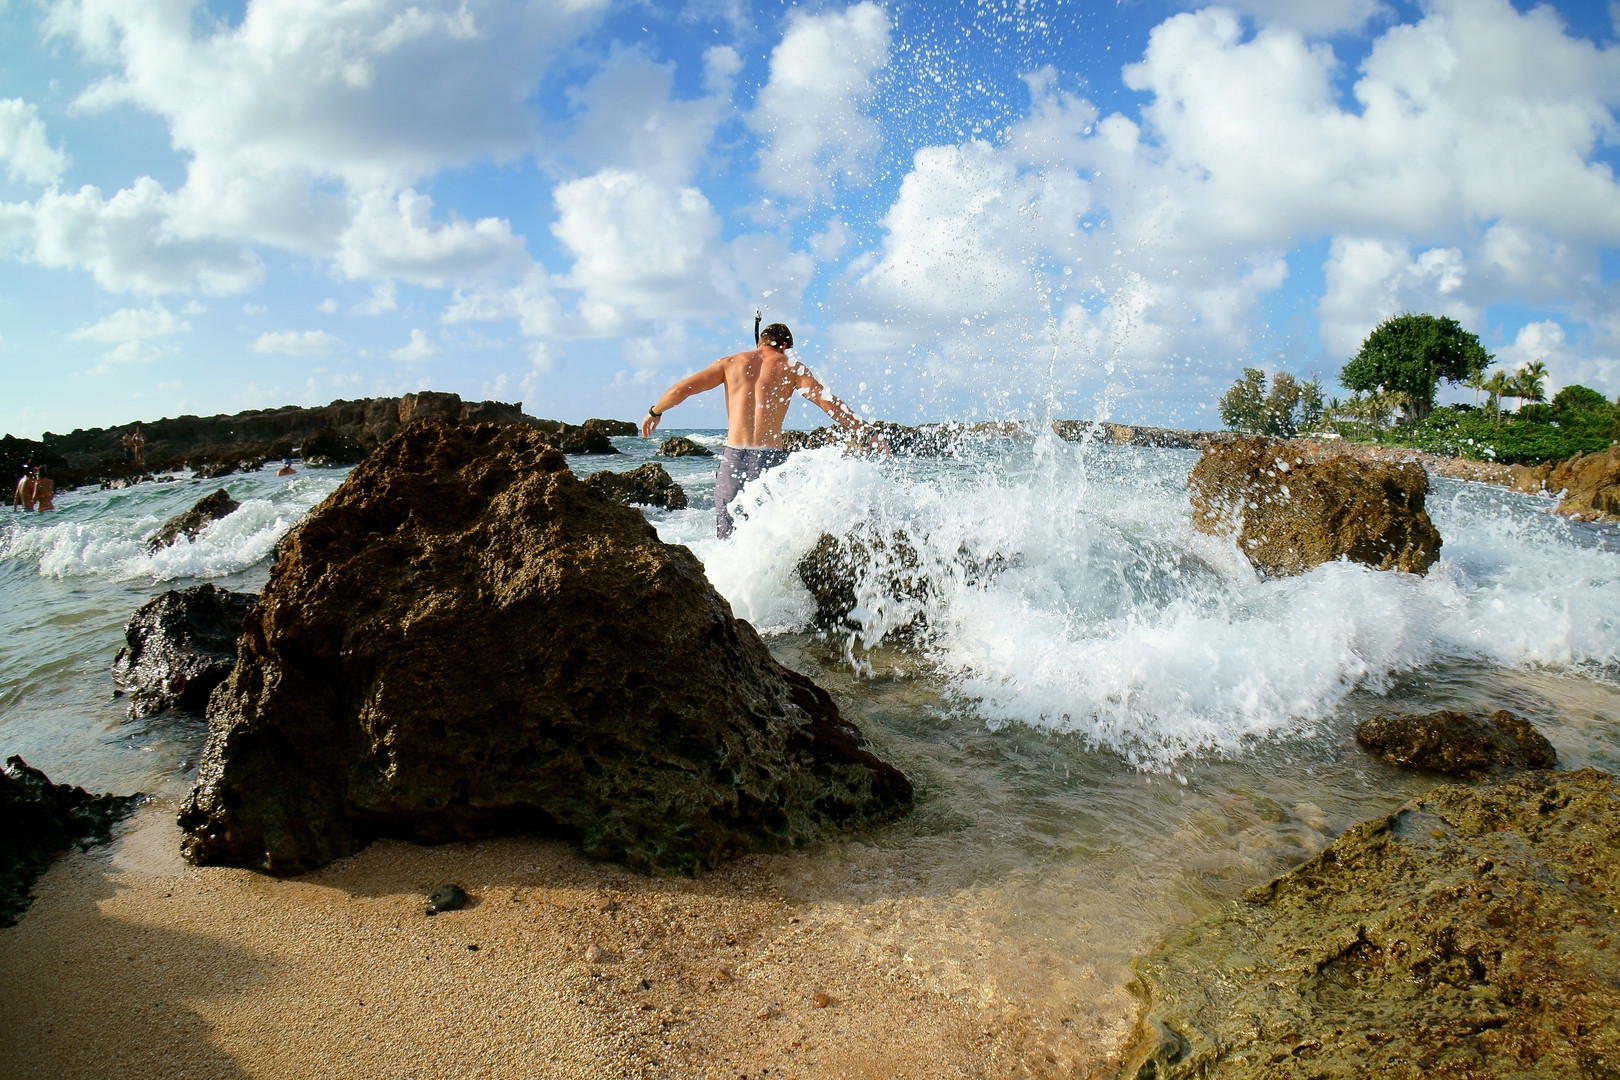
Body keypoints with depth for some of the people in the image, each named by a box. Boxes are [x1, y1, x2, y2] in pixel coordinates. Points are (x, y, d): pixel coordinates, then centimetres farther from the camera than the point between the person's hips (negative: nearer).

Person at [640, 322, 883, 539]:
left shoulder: (732, 362, 12)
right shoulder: (791, 367, 8)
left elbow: (681, 389, 10)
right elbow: (828, 403, -1)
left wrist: (654, 412, 27)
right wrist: (869, 433, 2)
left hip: (734, 457, 1)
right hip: (771, 458, -1)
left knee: (726, 539, 6)